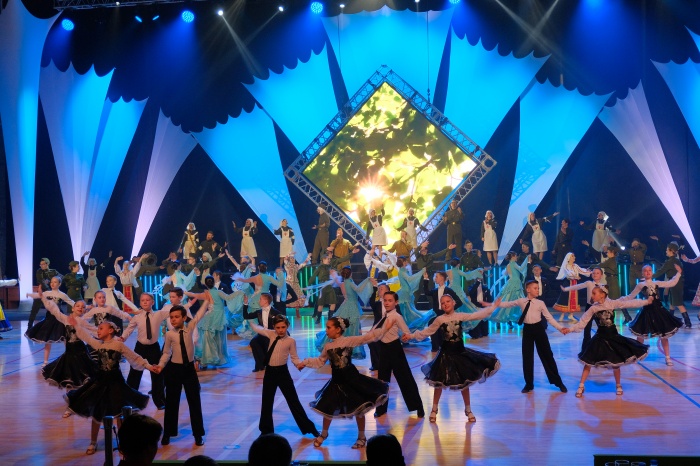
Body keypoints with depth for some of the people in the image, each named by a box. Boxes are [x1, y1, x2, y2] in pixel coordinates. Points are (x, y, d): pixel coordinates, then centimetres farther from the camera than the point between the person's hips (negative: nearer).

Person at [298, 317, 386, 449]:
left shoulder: (349, 340, -11)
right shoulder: (328, 346, 4)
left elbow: (367, 337, -12)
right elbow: (320, 361, 17)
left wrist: (384, 330, -20)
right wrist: (306, 362, 12)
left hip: (351, 378, -4)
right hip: (337, 380, 4)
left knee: (359, 408, 3)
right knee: (328, 408, 10)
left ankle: (361, 437, 22)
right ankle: (323, 433, 34)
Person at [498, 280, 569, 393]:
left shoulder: (540, 303, -4)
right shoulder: (521, 301, 0)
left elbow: (549, 318, -2)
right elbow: (507, 304, 8)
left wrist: (560, 328, -11)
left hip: (538, 329, -2)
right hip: (527, 329, 2)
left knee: (547, 356, 4)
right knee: (527, 357, 6)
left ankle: (558, 382, 16)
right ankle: (529, 384, 20)